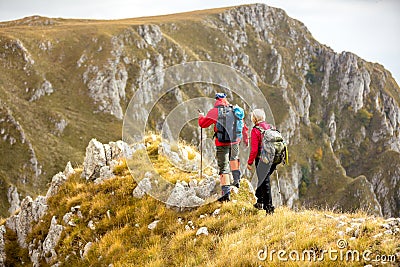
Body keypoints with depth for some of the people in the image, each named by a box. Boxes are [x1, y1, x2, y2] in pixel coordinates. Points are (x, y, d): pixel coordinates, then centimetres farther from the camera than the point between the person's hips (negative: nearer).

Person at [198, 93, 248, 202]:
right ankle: (237, 179, 30)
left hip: (222, 142, -4)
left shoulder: (214, 111, -7)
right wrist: (245, 138, 26)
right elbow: (243, 126, 13)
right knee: (234, 158, 35)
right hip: (235, 140, 4)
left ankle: (226, 192, -6)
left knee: (223, 168, -1)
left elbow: (202, 124, 0)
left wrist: (201, 116, 21)